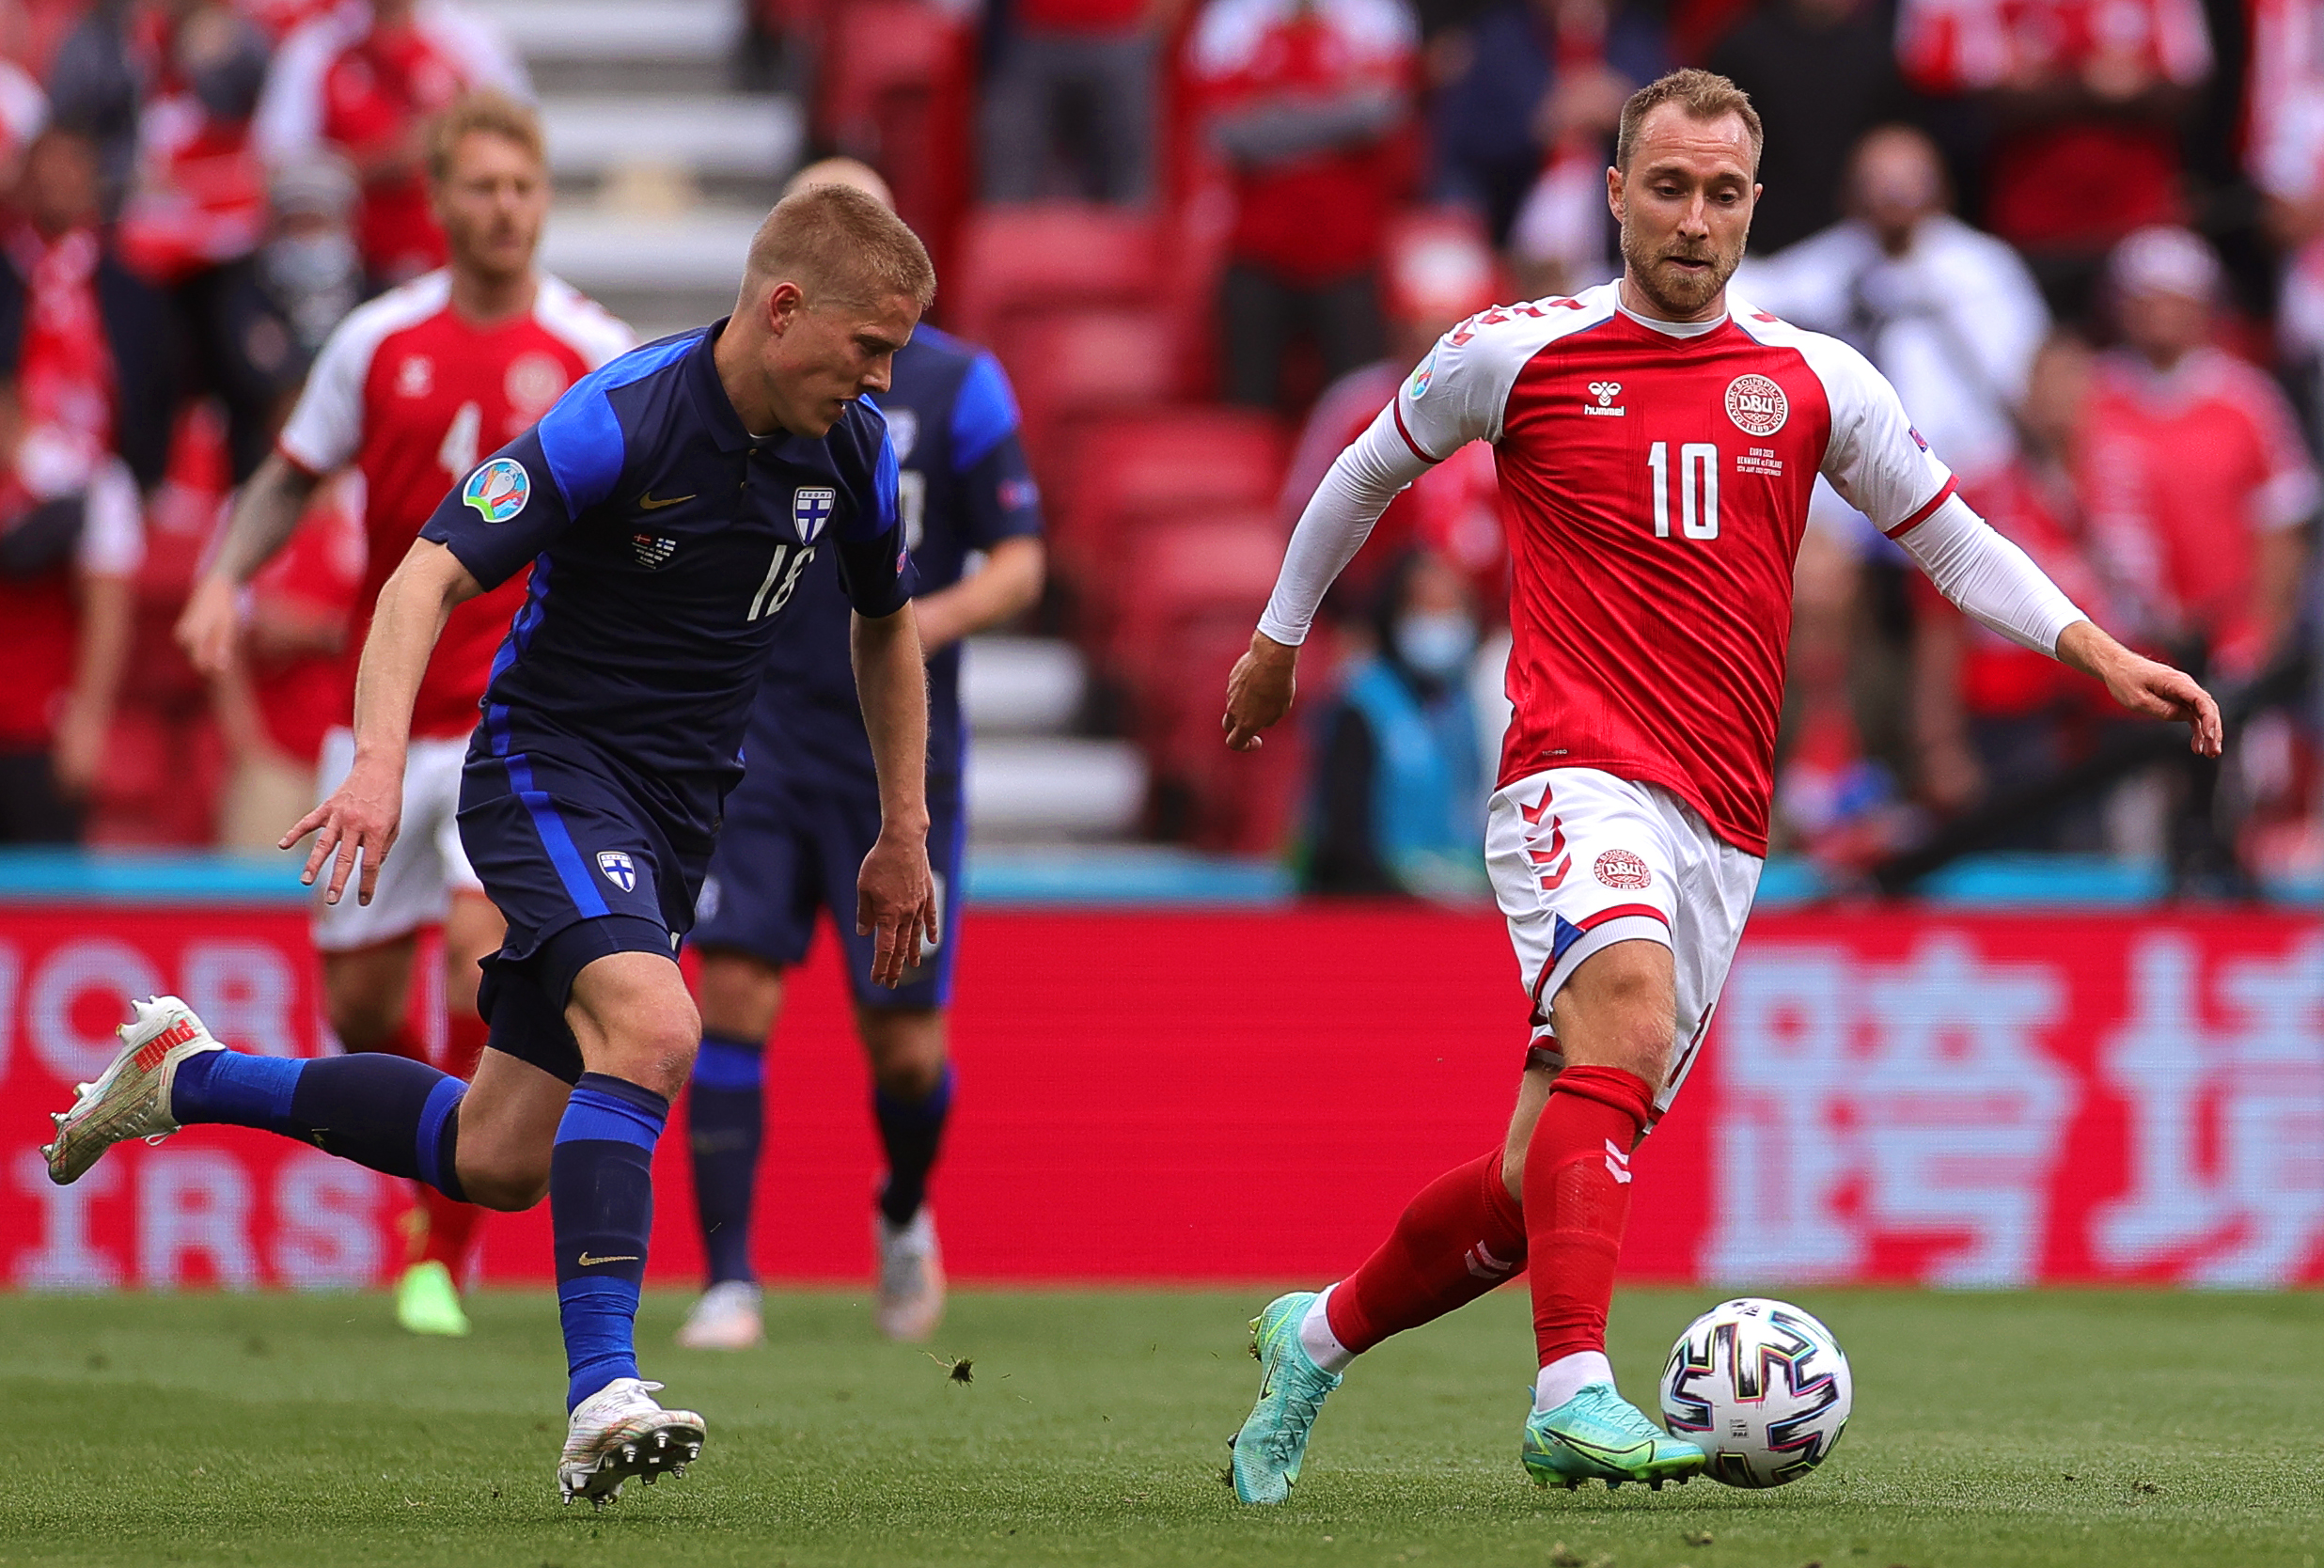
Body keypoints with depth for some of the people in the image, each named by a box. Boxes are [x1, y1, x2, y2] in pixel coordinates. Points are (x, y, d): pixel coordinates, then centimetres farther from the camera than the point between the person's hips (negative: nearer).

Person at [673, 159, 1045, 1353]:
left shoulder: (958, 387, -2)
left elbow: (1020, 564, -3)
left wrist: (932, 619, -21)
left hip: (901, 751, -1)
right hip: (759, 733, 1)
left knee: (905, 1043, 1)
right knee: (733, 993, -14)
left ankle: (905, 1214, 33)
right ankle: (729, 1280, -9)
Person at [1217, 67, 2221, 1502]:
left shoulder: (1813, 382, 10)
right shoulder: (1516, 354, 4)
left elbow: (1953, 539, 18)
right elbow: (1370, 469, 22)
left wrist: (2101, 653, 3)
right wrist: (1279, 638, 31)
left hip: (1722, 830, 4)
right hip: (1577, 777, -4)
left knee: (1543, 1182, 5)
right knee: (1626, 1016, -33)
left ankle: (1321, 1333, 29)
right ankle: (1575, 1396, -43)